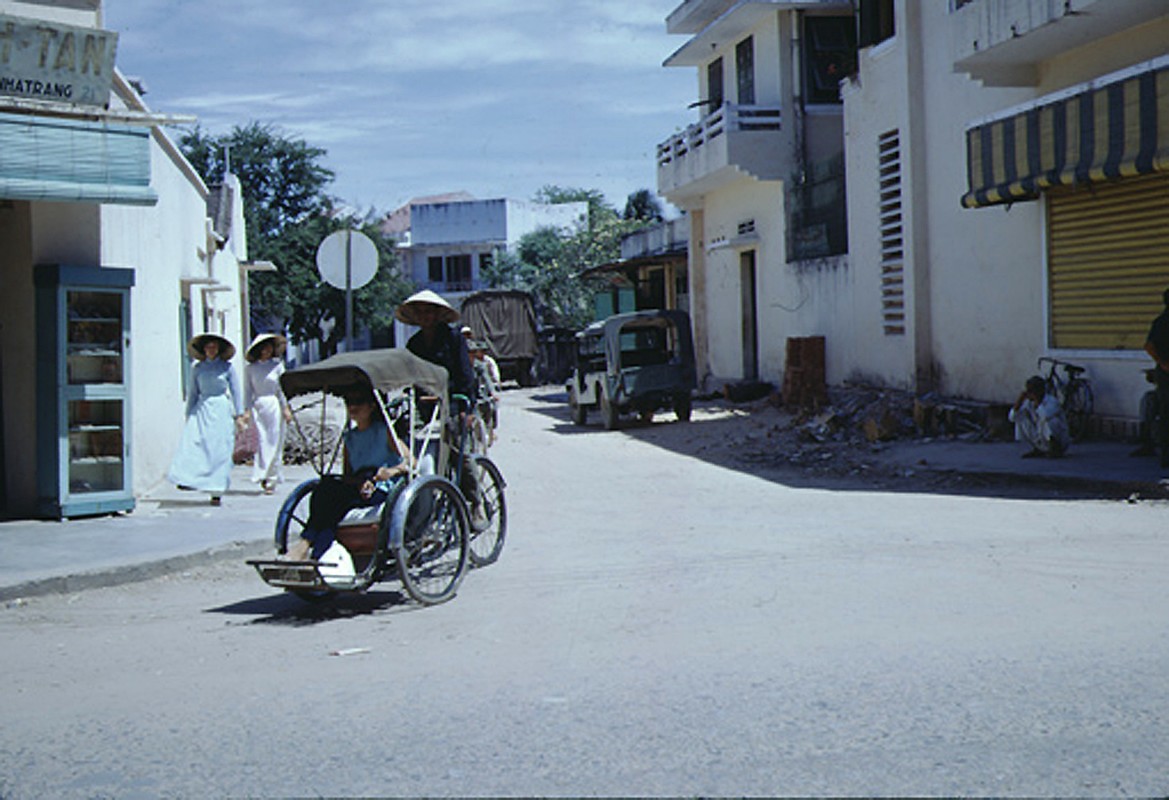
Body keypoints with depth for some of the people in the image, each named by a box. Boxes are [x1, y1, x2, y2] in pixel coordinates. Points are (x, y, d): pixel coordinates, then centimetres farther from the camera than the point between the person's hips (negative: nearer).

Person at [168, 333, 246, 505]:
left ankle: (217, 491, 1)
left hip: (221, 409, -2)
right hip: (202, 409, 2)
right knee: (193, 444, -15)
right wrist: (189, 415, 11)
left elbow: (235, 391, 5)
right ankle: (188, 479, -22)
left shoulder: (227, 367, 3)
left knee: (219, 450, -3)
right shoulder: (197, 368, 8)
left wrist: (239, 415, 1)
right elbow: (193, 393, 14)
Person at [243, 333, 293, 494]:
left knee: (274, 443, 0)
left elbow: (282, 388, 5)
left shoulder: (277, 365, 3)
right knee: (262, 442, -5)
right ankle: (262, 477, 1)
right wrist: (247, 410, -2)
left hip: (274, 406, 0)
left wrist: (286, 408, 0)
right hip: (257, 406, 0)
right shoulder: (250, 368, 4)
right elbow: (247, 391, 7)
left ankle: (272, 480, 4)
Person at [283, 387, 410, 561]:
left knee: (337, 495, -30)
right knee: (326, 485, -27)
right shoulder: (349, 437, 18)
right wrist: (360, 482, -12)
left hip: (382, 490, -4)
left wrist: (392, 471, -25)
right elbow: (347, 476, 11)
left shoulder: (385, 431, 3)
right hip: (357, 489, 4)